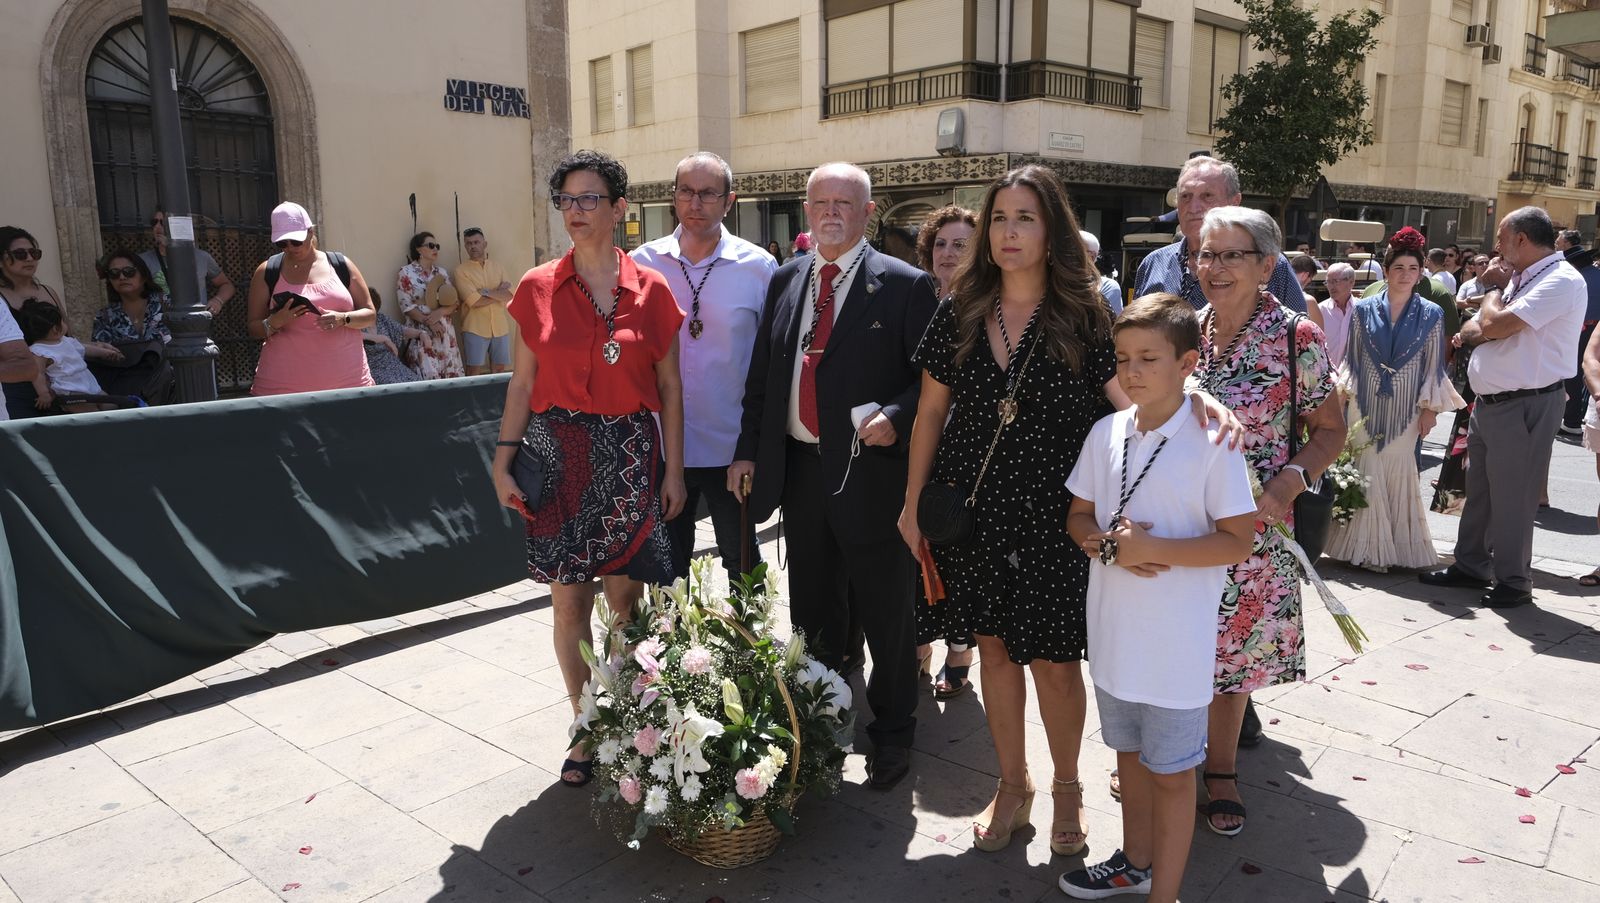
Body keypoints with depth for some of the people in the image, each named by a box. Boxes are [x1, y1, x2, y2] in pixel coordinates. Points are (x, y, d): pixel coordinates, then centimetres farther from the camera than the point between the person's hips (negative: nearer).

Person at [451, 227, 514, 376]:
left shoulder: (497, 267, 12)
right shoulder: (461, 270, 0)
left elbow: (509, 295, 0)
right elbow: (474, 301, -12)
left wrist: (487, 292, -13)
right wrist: (499, 292, -4)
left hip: (500, 327, 4)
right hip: (475, 328, -4)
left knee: (499, 369, 6)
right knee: (474, 371, -3)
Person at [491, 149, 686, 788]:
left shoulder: (650, 290, 1)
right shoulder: (538, 288, 3)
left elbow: (669, 388, 3)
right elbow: (522, 383, 5)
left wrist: (673, 470, -1)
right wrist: (503, 462, -1)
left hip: (628, 459, -1)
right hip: (557, 454, 1)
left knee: (624, 598, 5)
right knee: (569, 601, 5)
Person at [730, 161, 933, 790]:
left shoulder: (905, 285, -5)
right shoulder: (785, 280, 10)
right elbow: (761, 373, 13)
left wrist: (896, 417, -22)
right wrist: (747, 450, 8)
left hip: (871, 473, -5)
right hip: (800, 471, 5)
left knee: (885, 615, 8)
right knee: (812, 613, 18)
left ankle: (892, 736, 28)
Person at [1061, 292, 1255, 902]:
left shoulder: (1211, 440, -14)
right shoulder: (1106, 433, 1)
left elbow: (1238, 541, -14)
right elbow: (1078, 513, 9)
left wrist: (1154, 548, -23)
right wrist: (1099, 540, -12)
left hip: (1177, 641, -6)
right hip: (1114, 630, 6)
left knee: (1171, 771, 9)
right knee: (1130, 752, 23)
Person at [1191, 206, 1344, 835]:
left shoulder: (1295, 339, -9)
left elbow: (1330, 430, -1)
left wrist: (1292, 478, -18)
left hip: (1252, 524, -2)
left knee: (1234, 646, 11)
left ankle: (1220, 769, 32)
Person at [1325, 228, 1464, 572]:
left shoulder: (1431, 315, 2)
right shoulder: (1364, 310, 2)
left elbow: (1434, 365, 4)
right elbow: (1352, 358, 6)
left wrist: (1430, 407, 0)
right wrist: (1345, 396, 1)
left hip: (1405, 408, 0)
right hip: (1367, 404, 0)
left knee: (1399, 472, 5)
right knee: (1367, 470, 1)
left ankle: (1396, 544, 16)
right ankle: (1367, 545, 10)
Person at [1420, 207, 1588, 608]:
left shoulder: (1562, 281, -15)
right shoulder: (1519, 278, 15)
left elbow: (1495, 325, -24)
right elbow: (1471, 331, 13)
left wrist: (1496, 288, -4)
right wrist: (1480, 330, -11)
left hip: (1526, 406, -9)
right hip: (1488, 402, 9)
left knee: (1512, 497, -1)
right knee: (1477, 489, 16)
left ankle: (1513, 582, 11)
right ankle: (1469, 566, 28)